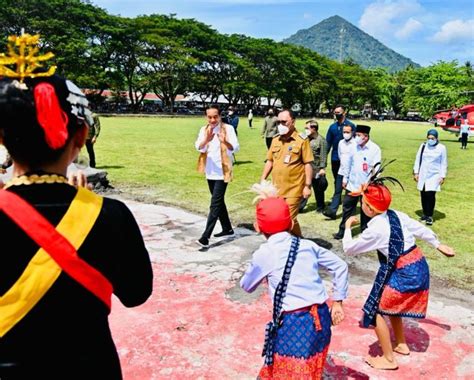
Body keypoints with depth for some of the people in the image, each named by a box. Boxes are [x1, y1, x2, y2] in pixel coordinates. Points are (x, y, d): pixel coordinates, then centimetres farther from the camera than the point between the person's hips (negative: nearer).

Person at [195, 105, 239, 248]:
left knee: (215, 203, -9)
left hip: (222, 171, -6)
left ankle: (205, 236, -11)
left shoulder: (228, 128, -8)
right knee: (219, 201, 17)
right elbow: (199, 147, -12)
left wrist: (225, 142, -40)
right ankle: (227, 228, 32)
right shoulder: (204, 130, 4)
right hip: (210, 172, 6)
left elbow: (236, 148, -19)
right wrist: (206, 140, -33)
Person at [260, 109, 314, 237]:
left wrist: (308, 186, -13)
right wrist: (262, 180, 10)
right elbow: (270, 161, 15)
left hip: (293, 189, -6)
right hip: (276, 189, 6)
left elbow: (308, 164, -9)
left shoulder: (302, 140, -8)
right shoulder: (275, 139, 9)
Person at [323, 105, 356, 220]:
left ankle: (333, 209, -15)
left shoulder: (351, 126, -4)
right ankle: (338, 201, 35)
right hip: (335, 159, 5)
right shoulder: (332, 127, 10)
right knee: (337, 183, 18)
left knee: (339, 184, -10)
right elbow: (328, 143, 12)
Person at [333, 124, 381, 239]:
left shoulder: (375, 149, -11)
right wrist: (345, 178, 11)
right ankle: (343, 230, 20)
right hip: (352, 185, 4)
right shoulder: (354, 147, 2)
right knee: (347, 208, 9)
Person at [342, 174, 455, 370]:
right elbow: (420, 229, 12)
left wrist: (347, 227, 7)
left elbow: (348, 248, -9)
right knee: (392, 305, 27)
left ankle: (388, 359, 14)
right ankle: (401, 345, 44)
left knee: (375, 311, 3)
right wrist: (439, 245, 26)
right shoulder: (397, 215, 1)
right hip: (419, 267, 9)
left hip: (404, 274, -9)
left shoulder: (375, 229, -19)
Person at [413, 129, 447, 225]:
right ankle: (425, 214, 23)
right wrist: (416, 172, 4)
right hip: (422, 175, 3)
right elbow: (418, 159, 9)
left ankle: (430, 216, -2)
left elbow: (444, 163, 0)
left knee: (430, 195, -12)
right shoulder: (423, 146, 4)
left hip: (434, 175, -3)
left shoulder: (441, 148, -4)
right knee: (423, 195, 8)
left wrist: (442, 176, -4)